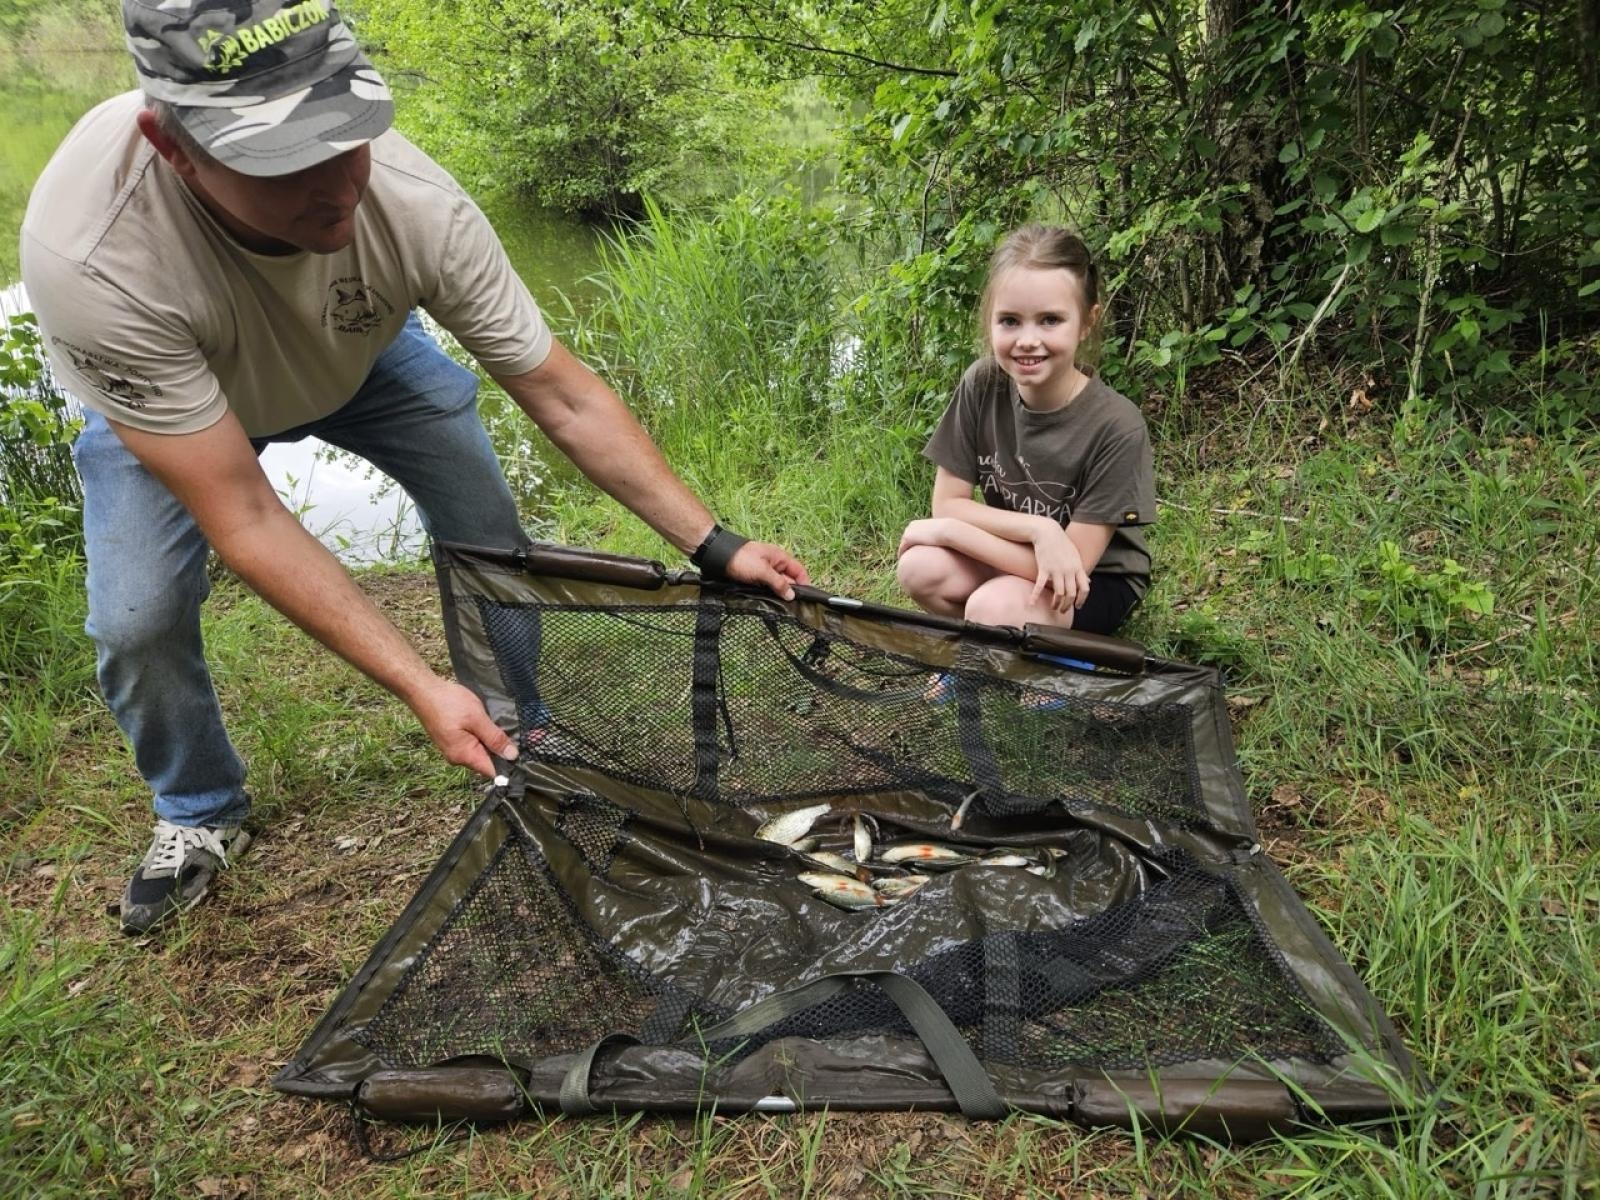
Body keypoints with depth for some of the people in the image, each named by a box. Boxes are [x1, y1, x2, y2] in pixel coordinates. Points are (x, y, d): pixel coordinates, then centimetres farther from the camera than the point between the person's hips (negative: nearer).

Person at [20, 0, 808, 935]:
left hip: (361, 354, 2)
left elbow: (567, 401, -26)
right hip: (165, 395, -1)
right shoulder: (91, 254, -44)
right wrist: (420, 686, -38)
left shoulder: (417, 204, -38)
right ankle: (200, 814, 17)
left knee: (490, 530, -8)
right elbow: (245, 520, -36)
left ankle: (515, 738, 21)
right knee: (139, 623, -16)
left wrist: (716, 546, -26)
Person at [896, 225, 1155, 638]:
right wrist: (1038, 529, -28)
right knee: (920, 567, -25)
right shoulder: (982, 385, -15)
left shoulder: (1116, 426, -26)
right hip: (1014, 556, 4)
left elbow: (1074, 562, -25)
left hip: (1098, 581, -4)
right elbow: (947, 503, -11)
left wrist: (947, 530, -24)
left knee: (993, 606, -33)